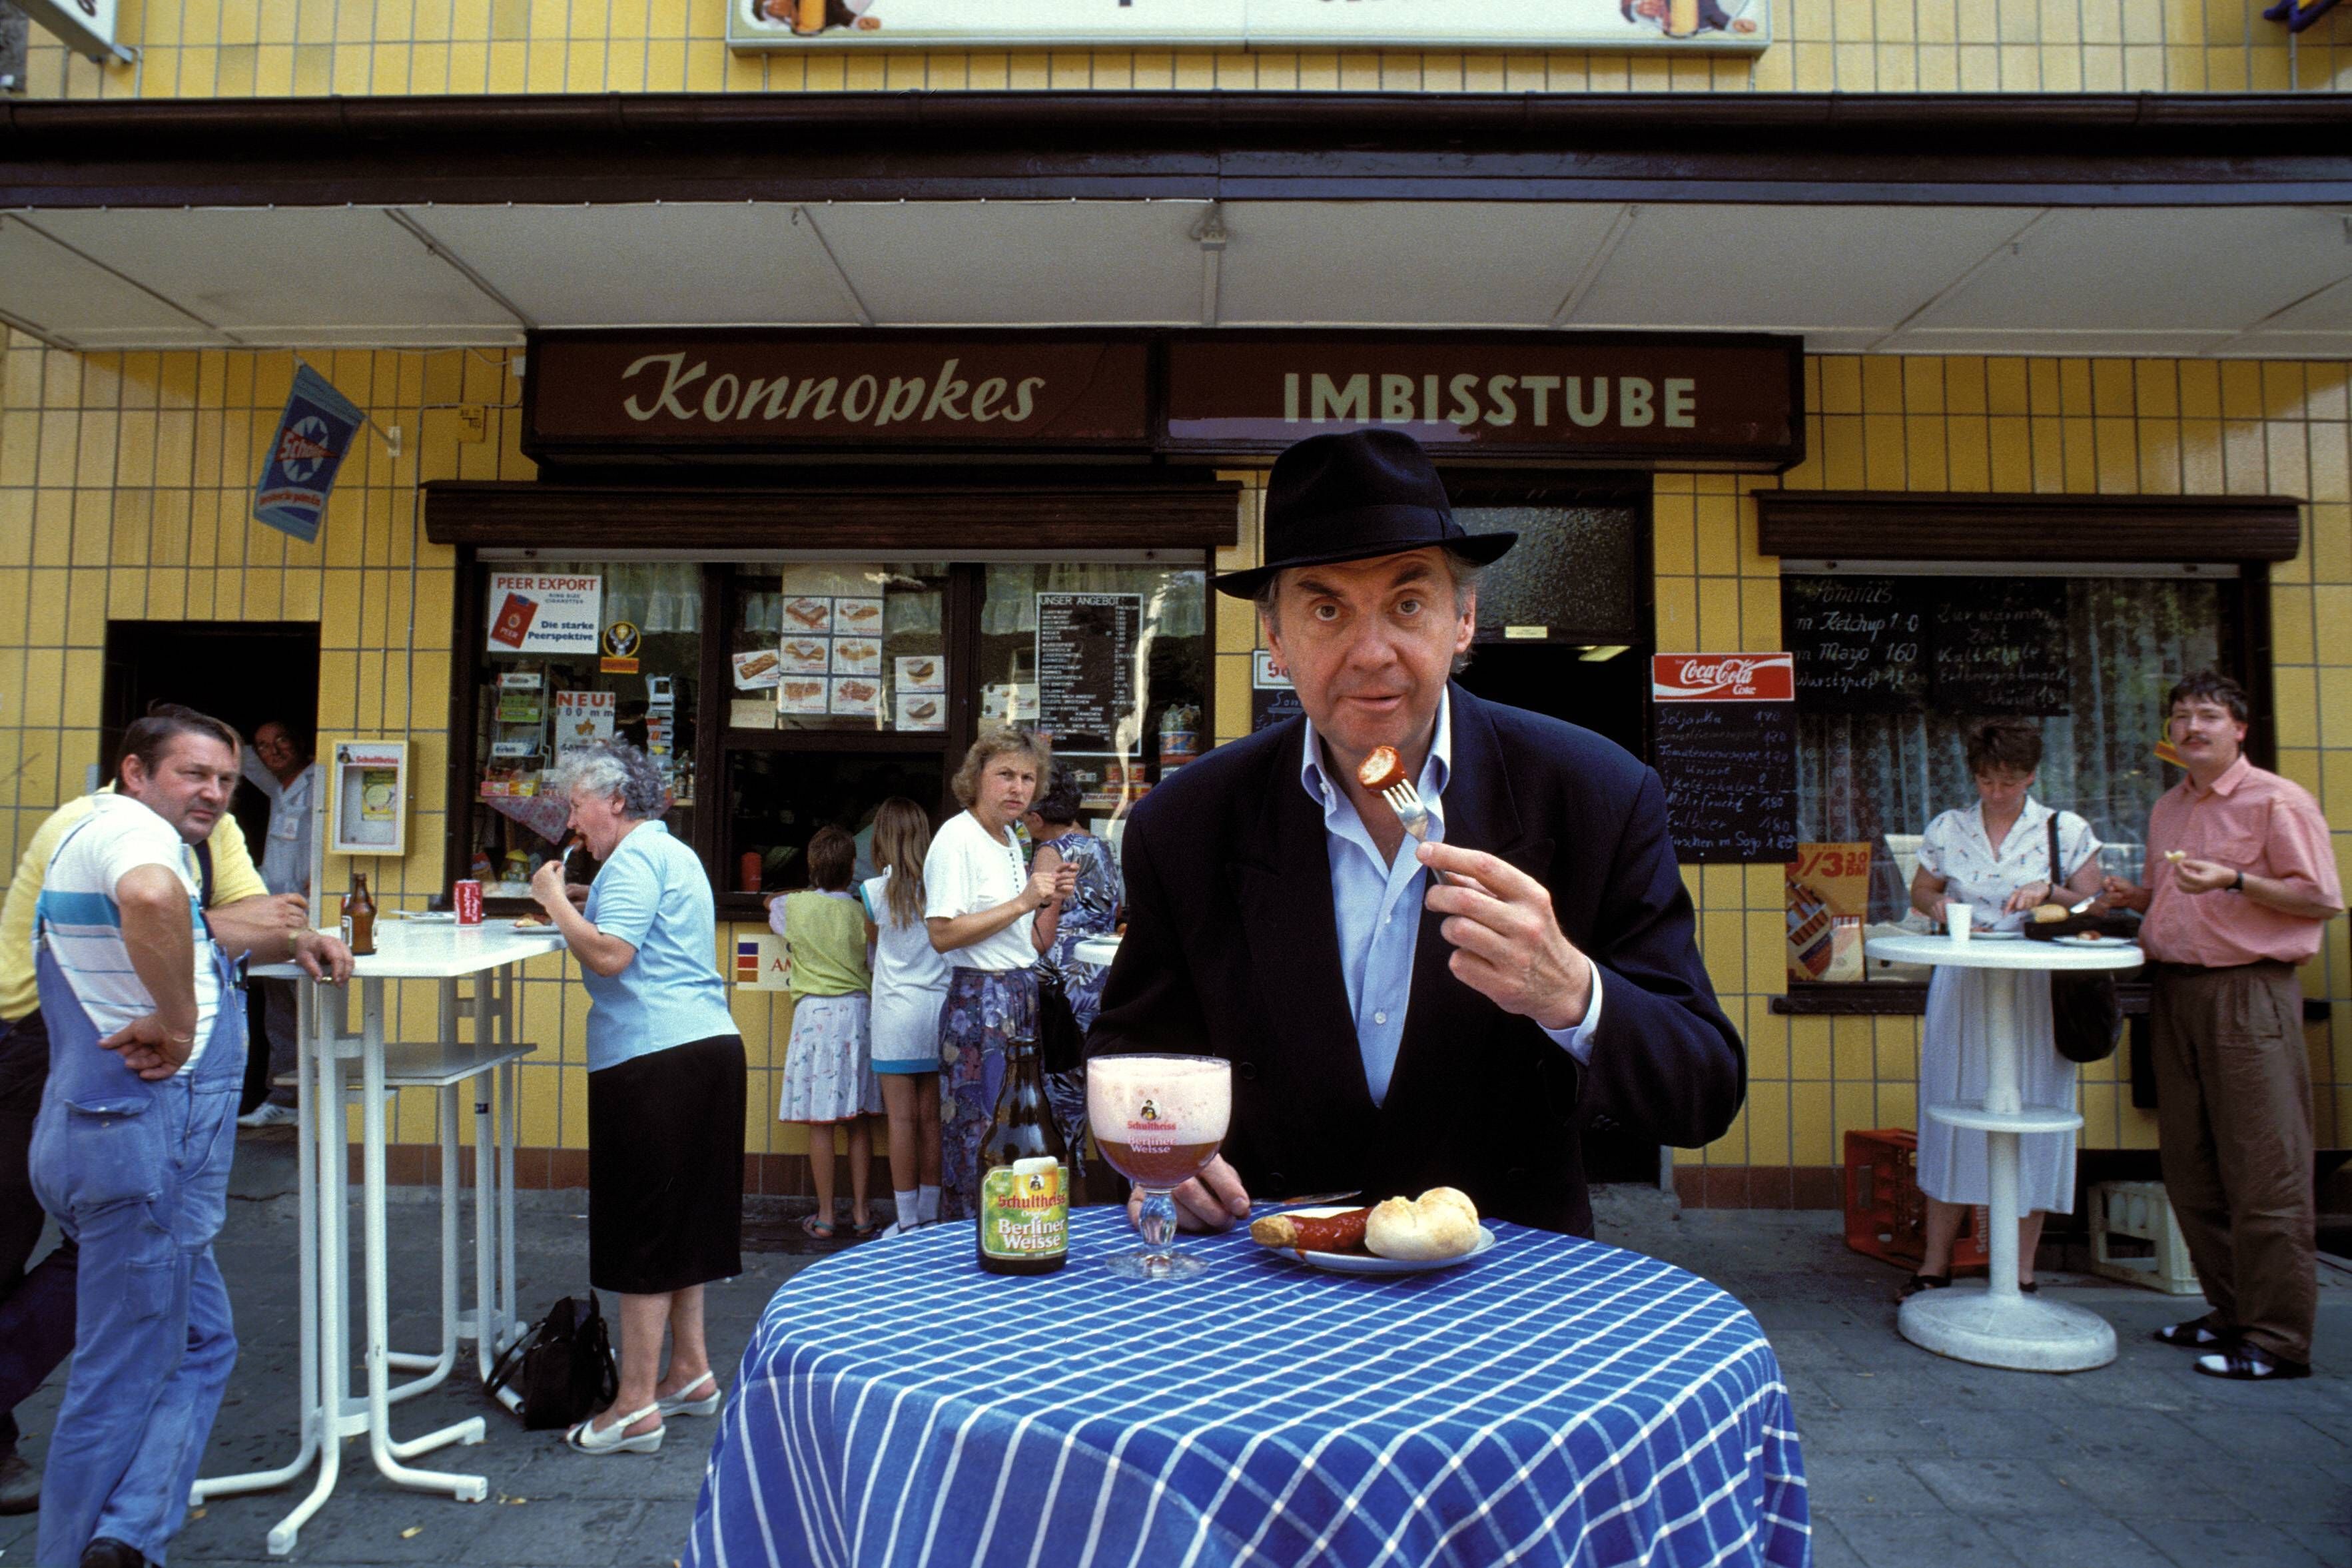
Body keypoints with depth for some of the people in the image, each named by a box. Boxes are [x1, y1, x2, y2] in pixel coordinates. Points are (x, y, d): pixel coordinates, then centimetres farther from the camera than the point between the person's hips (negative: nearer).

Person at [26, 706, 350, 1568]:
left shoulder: (92, 834, 21)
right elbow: (152, 899, -38)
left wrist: (288, 941, 18)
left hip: (91, 1131, 10)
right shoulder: (129, 824, -13)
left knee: (202, 1346, 17)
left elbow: (180, 936, 35)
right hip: (147, 1132, -10)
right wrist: (177, 1023, -26)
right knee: (123, 1383, 1)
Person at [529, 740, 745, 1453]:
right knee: (681, 1218, 16)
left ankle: (636, 1407, 3)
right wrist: (568, 912, 20)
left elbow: (610, 955, -21)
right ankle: (691, 1372, 25)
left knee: (644, 1227, -4)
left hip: (655, 1060, -10)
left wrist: (554, 899, -9)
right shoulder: (675, 853, 21)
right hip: (707, 1046, 10)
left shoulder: (635, 858, -10)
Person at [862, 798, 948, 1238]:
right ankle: (930, 1216, 17)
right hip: (941, 1009, 3)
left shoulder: (876, 891, -5)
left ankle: (908, 1222, 7)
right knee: (931, 1118, 9)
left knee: (903, 1118, 2)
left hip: (898, 1011, -3)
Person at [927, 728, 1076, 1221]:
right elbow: (942, 934, -20)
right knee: (983, 1137, -4)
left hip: (1021, 997, 9)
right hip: (980, 1000, -8)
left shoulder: (1011, 839, 17)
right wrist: (1022, 902, -18)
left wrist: (1050, 898, 7)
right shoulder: (958, 837, -10)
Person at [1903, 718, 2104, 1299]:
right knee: (1952, 1112, 4)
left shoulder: (2066, 830, 2)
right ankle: (1935, 1263, 13)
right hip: (1961, 991, 2)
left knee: (2030, 1118, 1)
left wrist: (2049, 892, -16)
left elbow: (2093, 906, 2)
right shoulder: (1948, 828, 7)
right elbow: (1920, 890, 16)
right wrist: (1937, 905, -5)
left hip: (2036, 993, -1)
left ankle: (2022, 1273, 13)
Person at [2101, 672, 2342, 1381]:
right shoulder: (2166, 809, 18)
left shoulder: (2278, 801, -4)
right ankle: (2231, 1313, 22)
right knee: (2190, 1168, 10)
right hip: (2174, 994, 8)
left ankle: (2278, 1340, 3)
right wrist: (2135, 896, 9)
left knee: (2264, 1171, -4)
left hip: (2249, 993, -7)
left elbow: (2323, 899, -8)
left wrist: (2234, 881, -20)